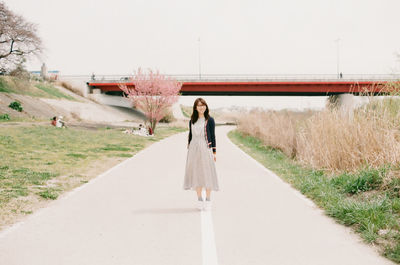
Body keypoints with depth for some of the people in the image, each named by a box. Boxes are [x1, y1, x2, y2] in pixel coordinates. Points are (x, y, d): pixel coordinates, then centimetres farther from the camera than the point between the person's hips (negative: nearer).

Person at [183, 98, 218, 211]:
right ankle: (199, 199, 15)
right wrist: (189, 150, 12)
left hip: (206, 148, -3)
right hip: (194, 149, 4)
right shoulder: (192, 121, 10)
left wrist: (214, 152, -2)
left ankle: (208, 199, 7)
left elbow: (212, 136, 1)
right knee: (196, 173, 5)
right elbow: (190, 136, 15)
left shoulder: (210, 120, 1)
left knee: (207, 173, -2)